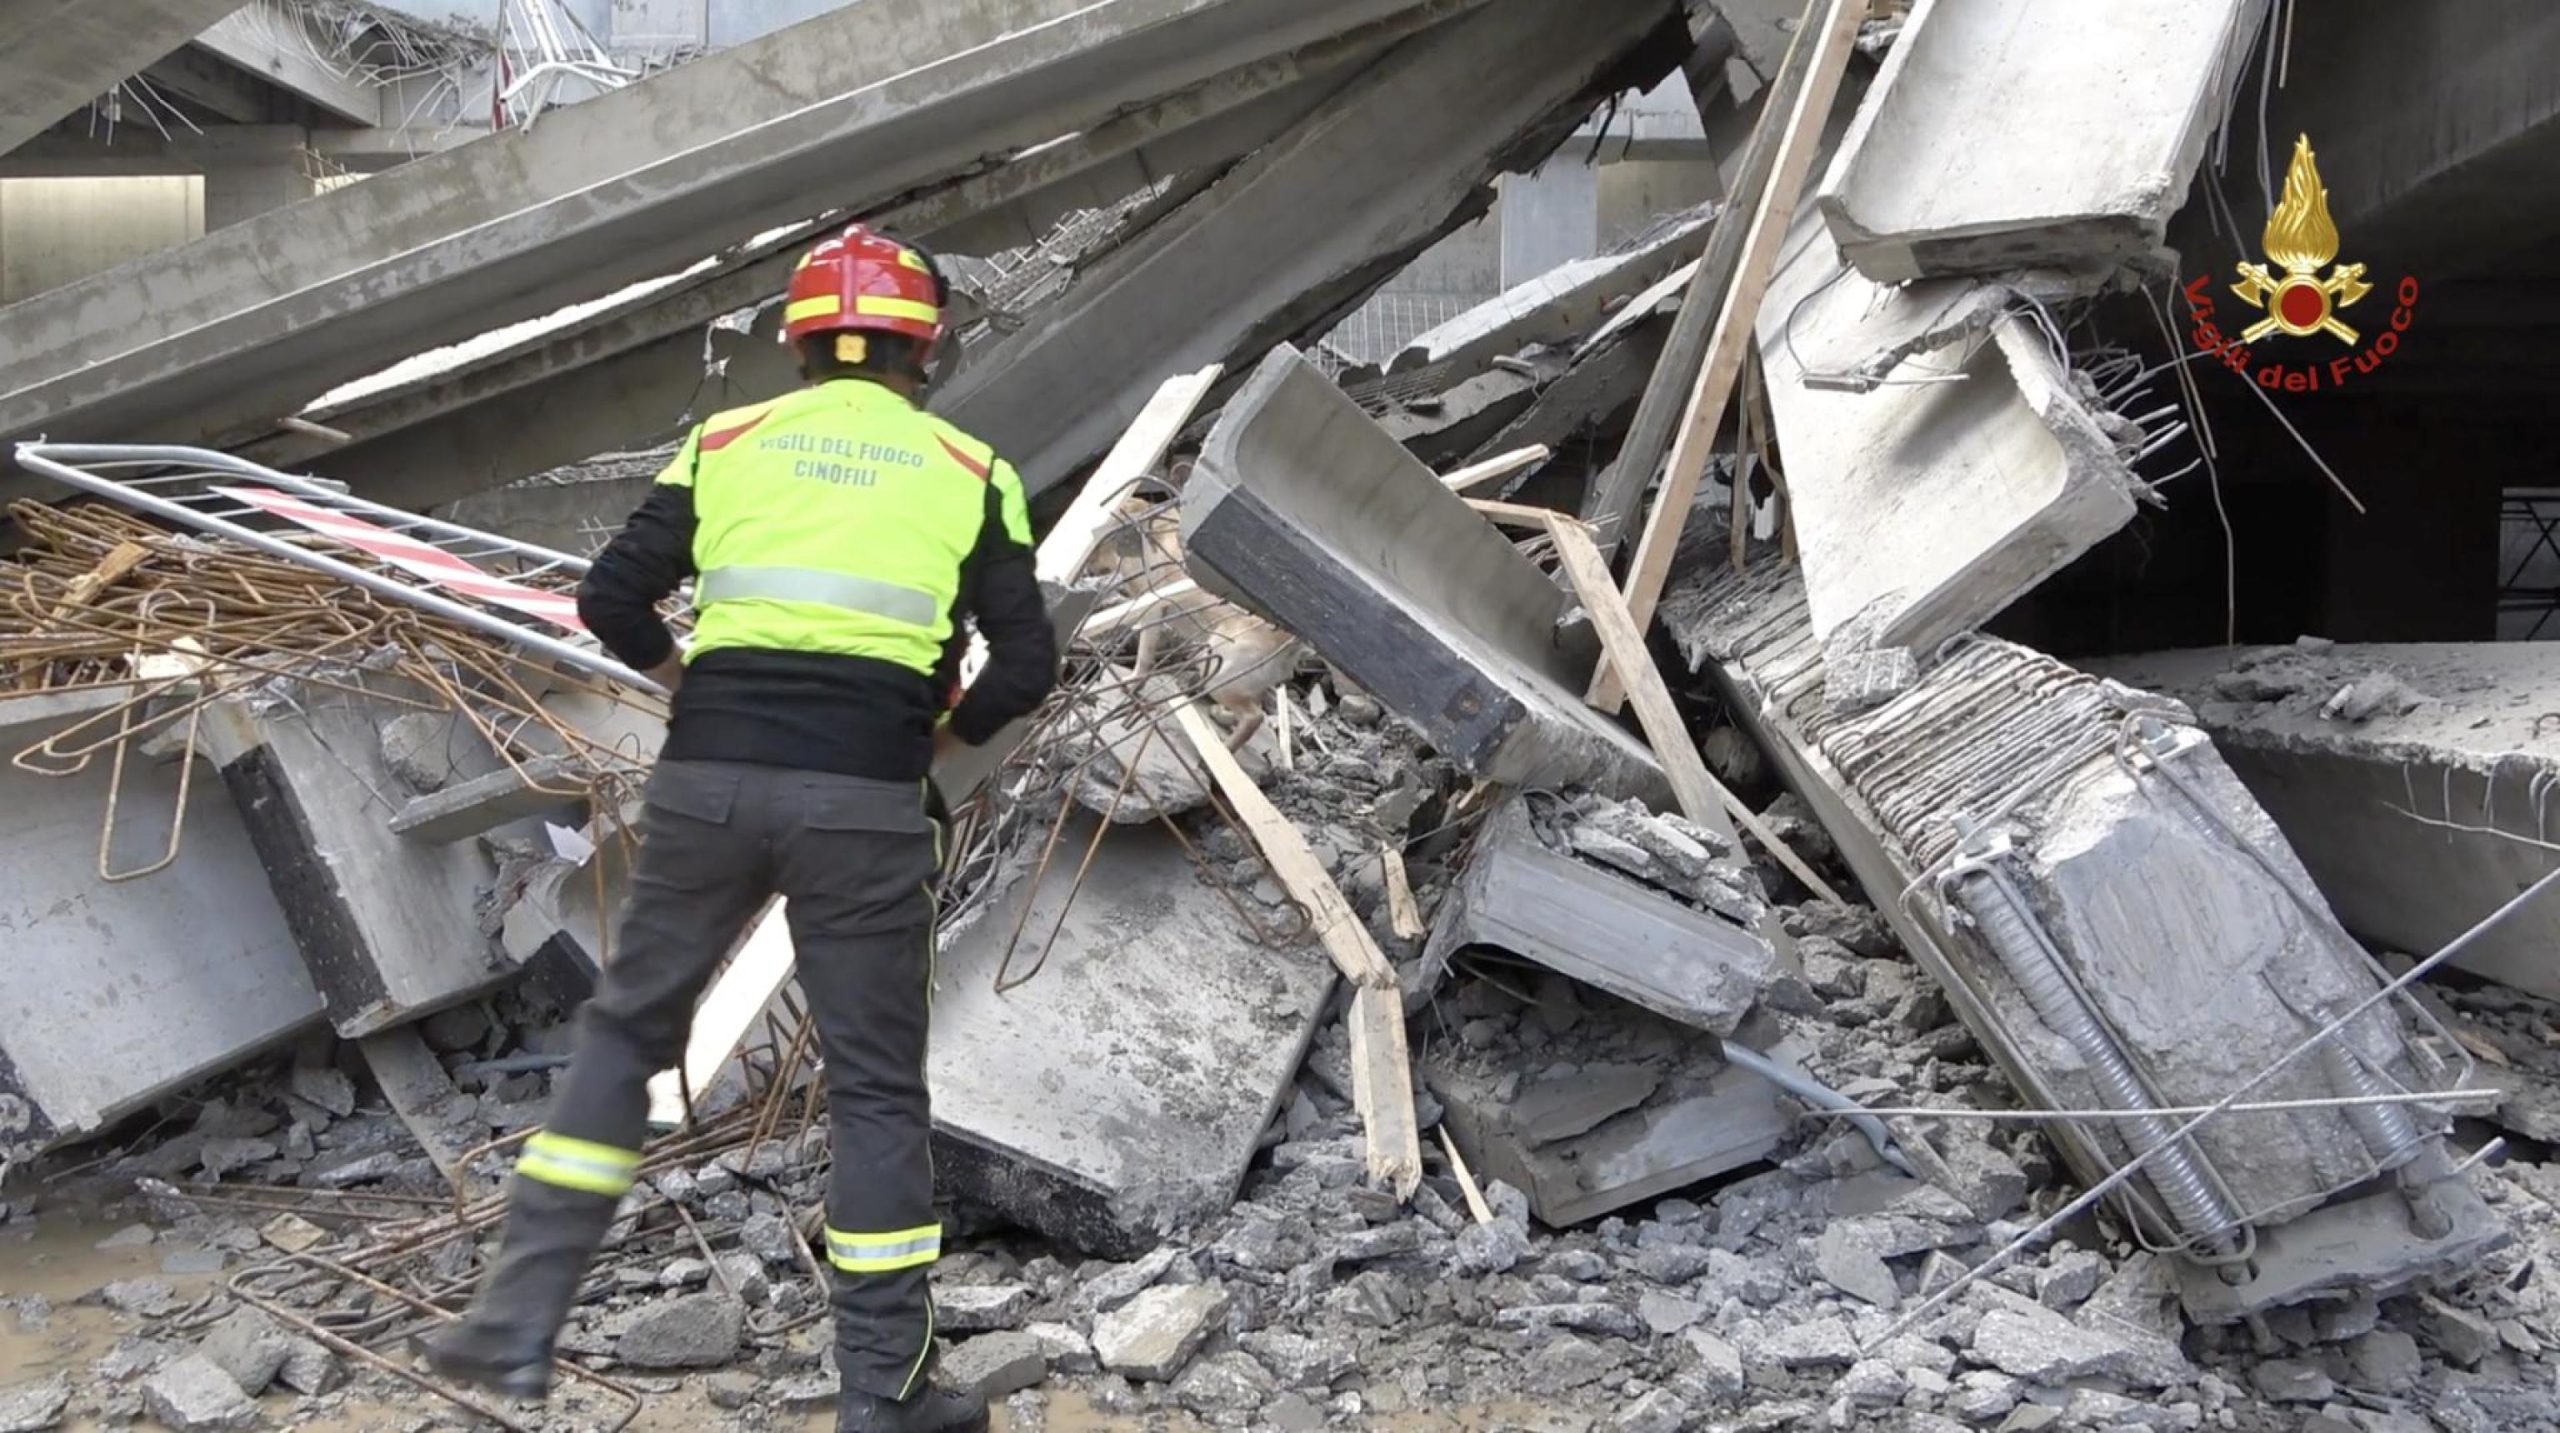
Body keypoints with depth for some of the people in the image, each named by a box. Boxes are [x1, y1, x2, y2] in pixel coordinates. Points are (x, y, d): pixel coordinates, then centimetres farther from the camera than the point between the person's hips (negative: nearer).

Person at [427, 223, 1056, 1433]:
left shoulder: (727, 443, 10)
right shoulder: (968, 473, 7)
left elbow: (612, 602, 6)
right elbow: (1028, 663, 1)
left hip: (708, 782, 1)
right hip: (865, 802, -1)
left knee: (625, 1031, 17)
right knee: (875, 1085, 9)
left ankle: (518, 1324, 16)